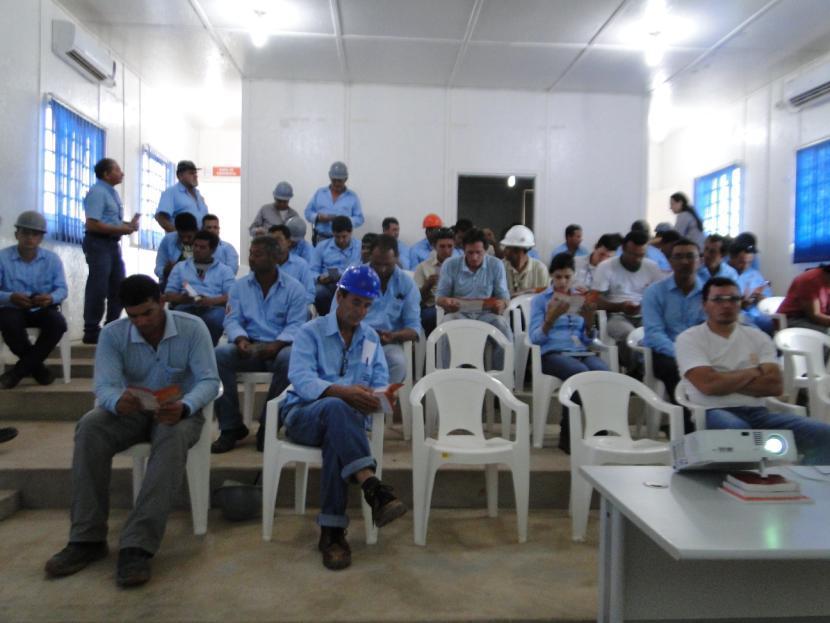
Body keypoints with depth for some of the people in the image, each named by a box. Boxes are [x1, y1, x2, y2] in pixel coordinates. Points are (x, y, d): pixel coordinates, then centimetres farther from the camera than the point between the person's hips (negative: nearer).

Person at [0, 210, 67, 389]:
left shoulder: (53, 259, 3)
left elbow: (62, 289, -2)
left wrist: (51, 298, -27)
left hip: (42, 309, 1)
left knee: (58, 323, -32)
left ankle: (19, 370, -17)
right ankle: (36, 367, -11)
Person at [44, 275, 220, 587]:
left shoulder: (193, 328, -13)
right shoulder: (112, 334, -7)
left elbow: (209, 380, -19)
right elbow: (104, 386, -17)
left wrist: (184, 407, -40)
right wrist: (117, 401, -43)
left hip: (178, 411, -2)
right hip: (132, 410, 3)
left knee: (173, 438, -38)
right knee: (89, 427, -28)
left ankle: (137, 545, -39)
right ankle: (87, 539, -21)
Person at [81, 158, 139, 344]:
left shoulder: (112, 192, 15)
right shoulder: (97, 192, -13)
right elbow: (92, 224, -22)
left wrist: (128, 224, 5)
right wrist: (121, 229, -19)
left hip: (113, 243, 10)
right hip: (98, 243, -10)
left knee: (118, 287, 12)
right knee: (98, 287, -7)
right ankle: (91, 331, 1)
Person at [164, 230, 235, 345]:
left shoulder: (224, 270, 20)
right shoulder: (180, 267, 26)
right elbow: (169, 295, 16)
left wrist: (211, 301, -15)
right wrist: (182, 298, -8)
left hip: (214, 308, -1)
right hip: (187, 307, 1)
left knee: (214, 320, -38)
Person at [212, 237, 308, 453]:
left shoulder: (294, 288, 3)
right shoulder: (239, 286, 12)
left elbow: (295, 326, -5)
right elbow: (232, 320, 3)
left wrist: (276, 345, -24)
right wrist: (240, 339, -19)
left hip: (279, 347, -2)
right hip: (248, 347, 3)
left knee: (288, 358, -37)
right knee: (220, 354, -28)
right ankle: (231, 427, -17)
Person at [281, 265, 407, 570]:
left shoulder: (371, 338, 16)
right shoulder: (310, 332, 2)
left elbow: (382, 382, 5)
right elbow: (300, 379, -15)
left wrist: (376, 398, -21)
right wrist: (342, 391, -32)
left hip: (345, 419, 2)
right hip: (303, 414, -2)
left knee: (336, 438, -36)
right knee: (336, 407, -39)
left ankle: (332, 531, -32)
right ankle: (372, 487, -47)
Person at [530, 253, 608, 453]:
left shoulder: (581, 299, 20)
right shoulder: (540, 300, 10)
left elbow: (587, 341, 16)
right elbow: (535, 338, -1)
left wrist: (589, 321, -5)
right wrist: (552, 317, -17)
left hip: (581, 352, 3)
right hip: (553, 353, -3)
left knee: (605, 373, -32)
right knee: (581, 373, -36)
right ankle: (567, 434, -19)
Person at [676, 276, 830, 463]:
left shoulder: (758, 336, 15)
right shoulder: (689, 338, 2)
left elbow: (775, 386, 3)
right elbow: (708, 385, -13)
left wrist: (726, 382, -6)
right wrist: (755, 372, 1)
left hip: (756, 412, 5)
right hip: (714, 413, -5)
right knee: (736, 429, -40)